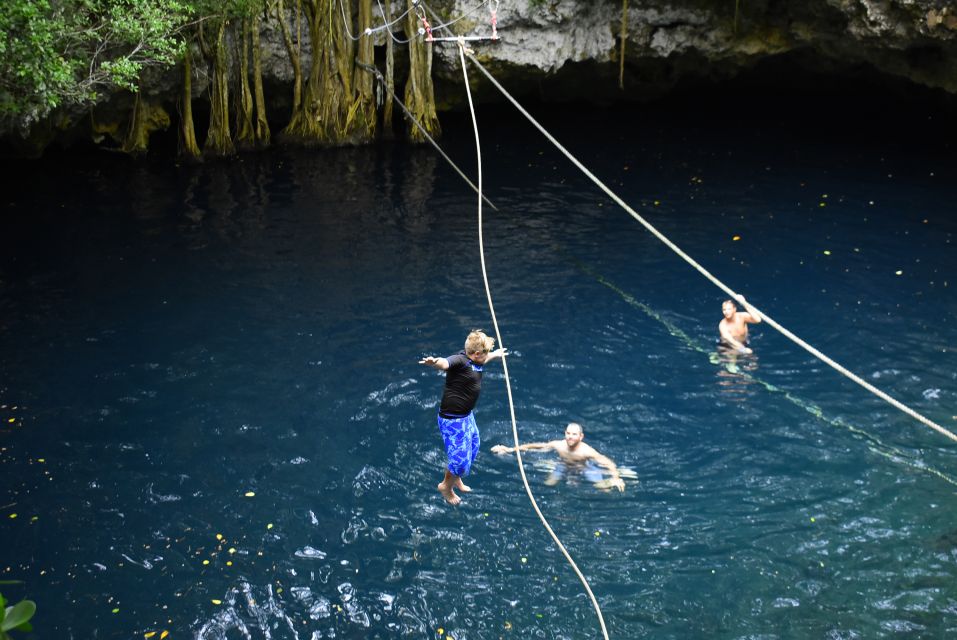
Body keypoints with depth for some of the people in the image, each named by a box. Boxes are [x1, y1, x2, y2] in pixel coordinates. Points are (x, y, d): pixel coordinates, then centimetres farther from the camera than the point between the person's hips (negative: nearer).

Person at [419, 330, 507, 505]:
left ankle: (456, 479, 53)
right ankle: (446, 486, 27)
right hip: (452, 419, -10)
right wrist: (434, 362, -71)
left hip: (466, 415, 10)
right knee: (460, 459, -4)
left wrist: (496, 354, 49)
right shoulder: (460, 361, -25)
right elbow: (445, 363, -48)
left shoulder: (474, 361, 4)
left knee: (473, 448, 28)